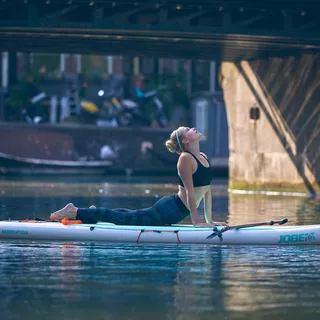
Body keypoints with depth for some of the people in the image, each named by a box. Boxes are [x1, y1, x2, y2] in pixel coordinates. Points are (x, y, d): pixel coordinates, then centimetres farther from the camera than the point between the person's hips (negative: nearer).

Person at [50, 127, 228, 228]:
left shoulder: (203, 157, 11)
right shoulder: (186, 158, -18)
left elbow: (207, 190, 15)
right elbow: (189, 192, -21)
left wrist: (209, 221, 12)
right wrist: (196, 222, -22)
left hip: (177, 211, 9)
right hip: (171, 208, -9)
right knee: (123, 218, -7)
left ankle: (94, 213, 33)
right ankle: (75, 212, -3)